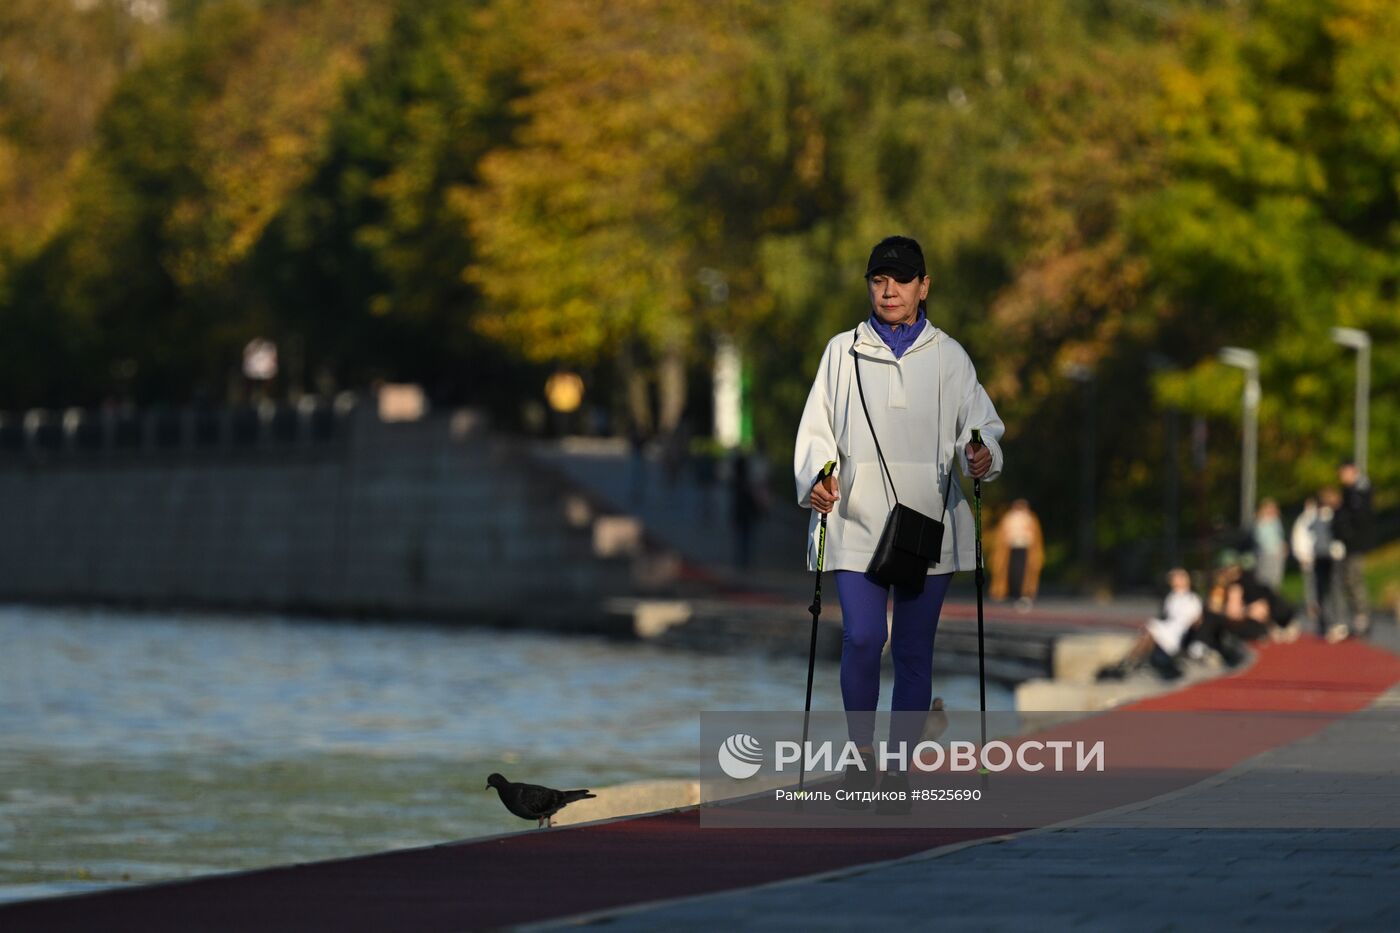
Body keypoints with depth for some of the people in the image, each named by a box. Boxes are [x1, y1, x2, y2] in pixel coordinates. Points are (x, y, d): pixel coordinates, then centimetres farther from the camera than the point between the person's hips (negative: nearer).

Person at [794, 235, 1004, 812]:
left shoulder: (948, 357, 9)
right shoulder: (843, 352, 8)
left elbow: (980, 421, 6)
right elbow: (818, 427, 6)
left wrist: (982, 457, -17)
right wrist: (816, 478, -12)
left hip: (928, 525, 1)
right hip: (857, 522, -1)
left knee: (914, 650, 3)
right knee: (862, 638, -16)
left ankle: (899, 769, 12)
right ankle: (860, 748, 5)